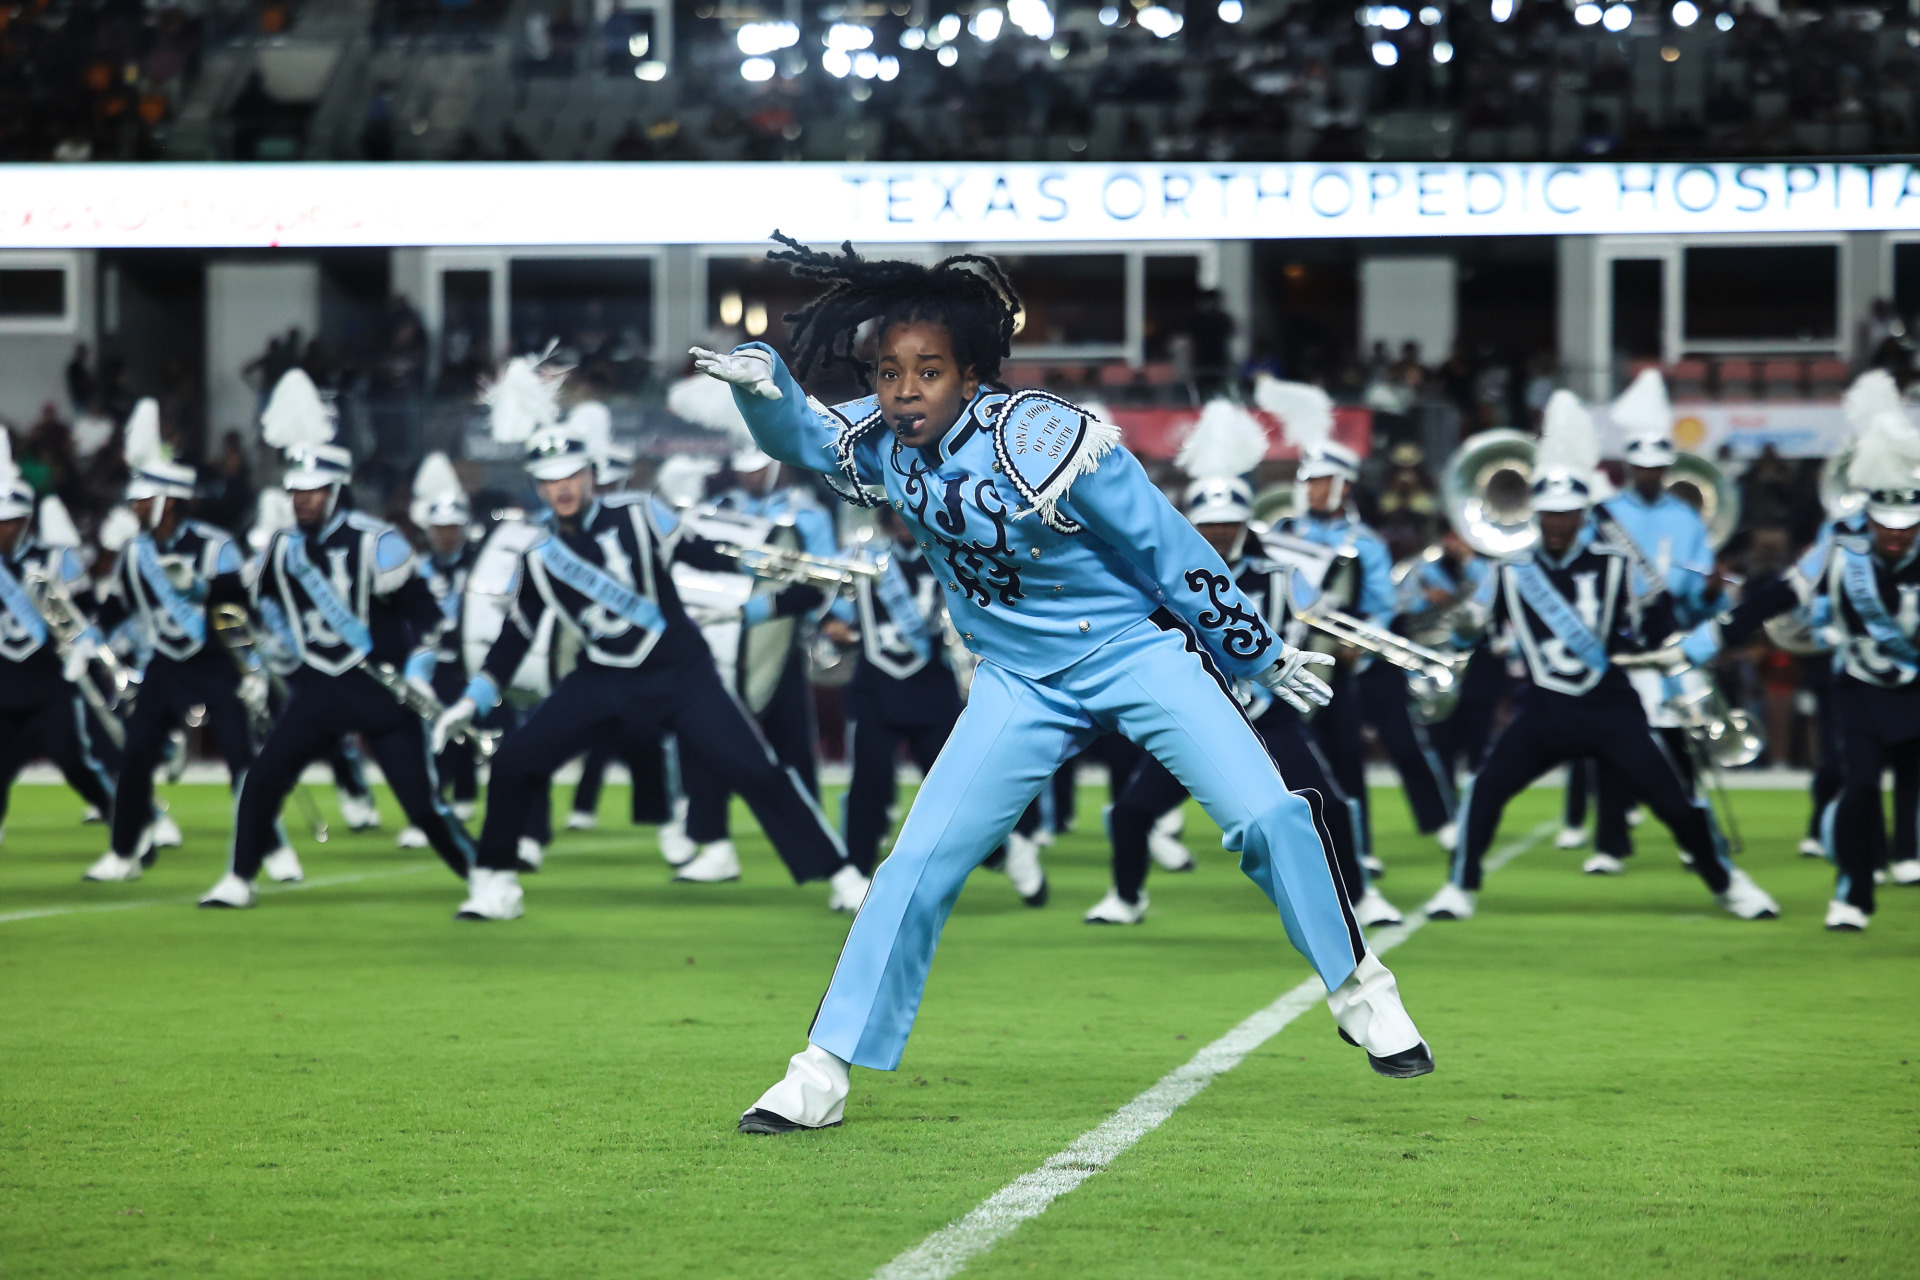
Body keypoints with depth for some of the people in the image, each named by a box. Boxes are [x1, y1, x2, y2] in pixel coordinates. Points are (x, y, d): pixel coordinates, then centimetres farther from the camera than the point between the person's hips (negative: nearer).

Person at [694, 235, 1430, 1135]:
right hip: (1021, 682, 4)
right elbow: (796, 434, 6)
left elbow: (1171, 554, -17)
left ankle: (1355, 988, 4)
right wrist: (761, 378, -20)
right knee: (917, 867, -5)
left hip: (1137, 648, -4)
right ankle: (822, 1074, 0)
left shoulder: (1049, 444, -26)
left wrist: (1262, 656, -8)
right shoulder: (883, 442, -9)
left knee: (1267, 816, -18)